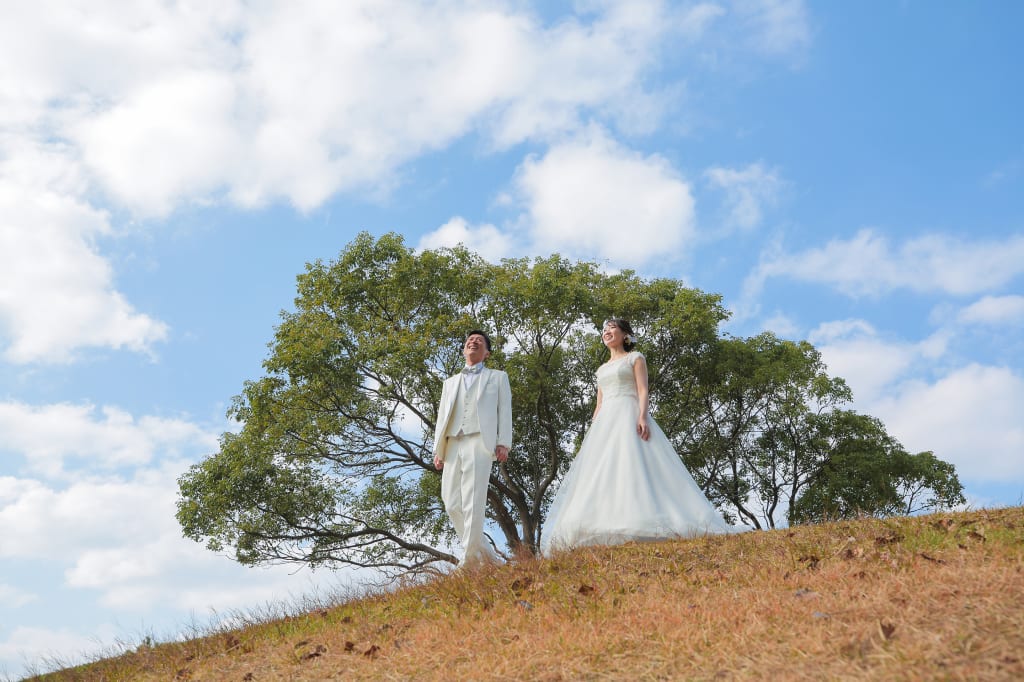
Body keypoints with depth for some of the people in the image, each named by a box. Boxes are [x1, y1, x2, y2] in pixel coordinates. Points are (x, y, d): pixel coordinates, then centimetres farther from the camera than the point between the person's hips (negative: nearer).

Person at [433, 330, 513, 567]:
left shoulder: (497, 377, 20)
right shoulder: (450, 382, 30)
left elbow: (504, 411, 8)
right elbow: (442, 416, 22)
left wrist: (503, 443, -6)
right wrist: (438, 450, 10)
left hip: (479, 442, -4)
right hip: (452, 445, 4)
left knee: (473, 503, -14)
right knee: (452, 504, -4)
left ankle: (468, 558, -13)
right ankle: (485, 552, 6)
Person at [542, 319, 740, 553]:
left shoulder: (635, 358, 11)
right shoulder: (602, 369, 28)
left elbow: (643, 390, -3)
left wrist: (643, 416, -20)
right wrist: (590, 435, 15)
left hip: (629, 418, -6)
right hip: (606, 424, 6)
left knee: (633, 467, -22)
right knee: (601, 476, -8)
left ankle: (640, 527, -29)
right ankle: (609, 530, -15)